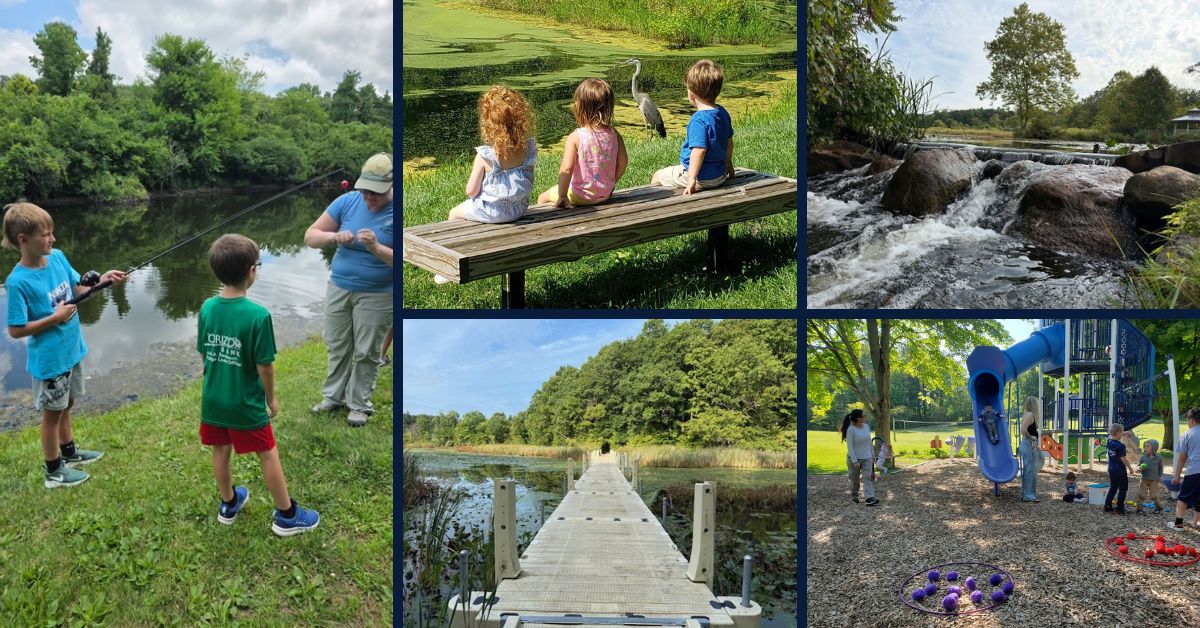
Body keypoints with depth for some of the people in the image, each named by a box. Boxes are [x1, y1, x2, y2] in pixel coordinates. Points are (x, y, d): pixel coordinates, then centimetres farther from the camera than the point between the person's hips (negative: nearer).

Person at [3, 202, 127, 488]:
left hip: (71, 351, 6)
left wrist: (101, 280, -10)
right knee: (53, 412, 11)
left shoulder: (58, 257, -6)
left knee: (66, 405, 25)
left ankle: (69, 452, 45)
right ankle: (54, 471, 28)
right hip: (49, 359, -6)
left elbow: (77, 289, 7)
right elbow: (16, 330, -21)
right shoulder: (18, 281, -25)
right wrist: (55, 318, -23)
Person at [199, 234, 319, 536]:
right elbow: (264, 365, -18)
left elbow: (204, 354, 4)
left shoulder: (207, 308, -7)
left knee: (221, 451, 21)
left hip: (213, 399, 5)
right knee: (269, 455, 10)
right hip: (246, 404, -5)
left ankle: (229, 504, 42)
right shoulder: (258, 315, -24)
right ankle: (287, 515, 23)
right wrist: (271, 398, -2)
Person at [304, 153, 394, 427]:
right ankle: (334, 396, 31)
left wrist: (376, 247, -32)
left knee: (366, 353, 7)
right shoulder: (347, 201, -5)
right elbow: (310, 236, -3)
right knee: (337, 347, 15)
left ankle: (360, 404, 22)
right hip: (339, 287, 4)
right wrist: (334, 236, -23)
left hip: (377, 295, -3)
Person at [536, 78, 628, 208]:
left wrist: (562, 197, -22)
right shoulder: (614, 134, -7)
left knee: (542, 198, 20)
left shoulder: (575, 137, -21)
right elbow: (623, 162, 1)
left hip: (580, 196, -6)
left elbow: (566, 169, -27)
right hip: (605, 195, 6)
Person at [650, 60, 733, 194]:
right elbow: (729, 141, 14)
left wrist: (692, 179, -33)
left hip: (702, 178, -9)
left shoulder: (699, 120, -26)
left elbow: (699, 150, -34)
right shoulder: (723, 113, 2)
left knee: (657, 177, 10)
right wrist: (728, 164, 29)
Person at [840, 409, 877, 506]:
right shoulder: (850, 430, -17)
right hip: (854, 458, -4)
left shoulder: (867, 426, 2)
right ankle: (854, 496, 29)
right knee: (855, 479, 9)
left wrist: (872, 454, 14)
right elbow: (850, 447, -18)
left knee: (868, 477, -9)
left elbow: (869, 442, 13)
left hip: (866, 458, 4)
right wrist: (855, 461, -22)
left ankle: (870, 498, -18)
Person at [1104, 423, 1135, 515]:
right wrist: (1130, 468, -7)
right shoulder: (1120, 445, -21)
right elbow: (1123, 459, -19)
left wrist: (1124, 433, 26)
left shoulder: (1109, 442, -1)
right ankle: (1119, 509, 7)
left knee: (1113, 488, 18)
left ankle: (1107, 506, 17)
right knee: (1123, 489, 6)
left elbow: (1111, 436, 24)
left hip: (1111, 469, 7)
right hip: (1120, 471, -7)